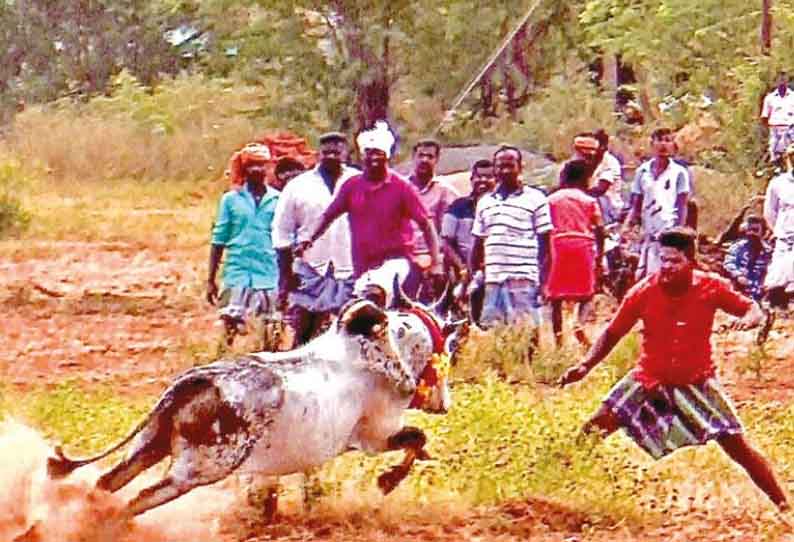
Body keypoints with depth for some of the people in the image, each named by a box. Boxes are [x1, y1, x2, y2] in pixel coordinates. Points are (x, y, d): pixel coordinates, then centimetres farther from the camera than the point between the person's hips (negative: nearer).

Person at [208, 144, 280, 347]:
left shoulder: (277, 199, 5)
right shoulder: (231, 199, 5)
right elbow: (219, 241, 8)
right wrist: (210, 279, 6)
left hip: (268, 275, 0)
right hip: (237, 274, 0)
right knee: (233, 327, -7)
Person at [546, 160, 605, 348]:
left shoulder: (552, 199, 10)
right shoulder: (589, 200, 7)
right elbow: (599, 229, -1)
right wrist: (600, 256, 5)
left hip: (558, 245, 1)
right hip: (584, 245, -1)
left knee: (556, 297, 6)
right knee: (586, 294, 7)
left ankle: (558, 338, 0)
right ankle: (580, 325, -20)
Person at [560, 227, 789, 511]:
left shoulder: (712, 287, -15)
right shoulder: (644, 291, -14)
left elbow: (751, 308, -1)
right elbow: (613, 332, -3)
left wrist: (749, 318, -26)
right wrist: (585, 366, -14)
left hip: (696, 382, -1)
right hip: (649, 380, 1)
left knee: (738, 446, -6)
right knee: (595, 428, -10)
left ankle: (783, 506, 5)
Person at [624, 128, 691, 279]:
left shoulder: (679, 172, 0)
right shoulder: (643, 171, 11)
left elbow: (682, 206, -2)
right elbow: (636, 205, 13)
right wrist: (627, 225, -1)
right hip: (649, 233, 5)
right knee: (642, 276, 3)